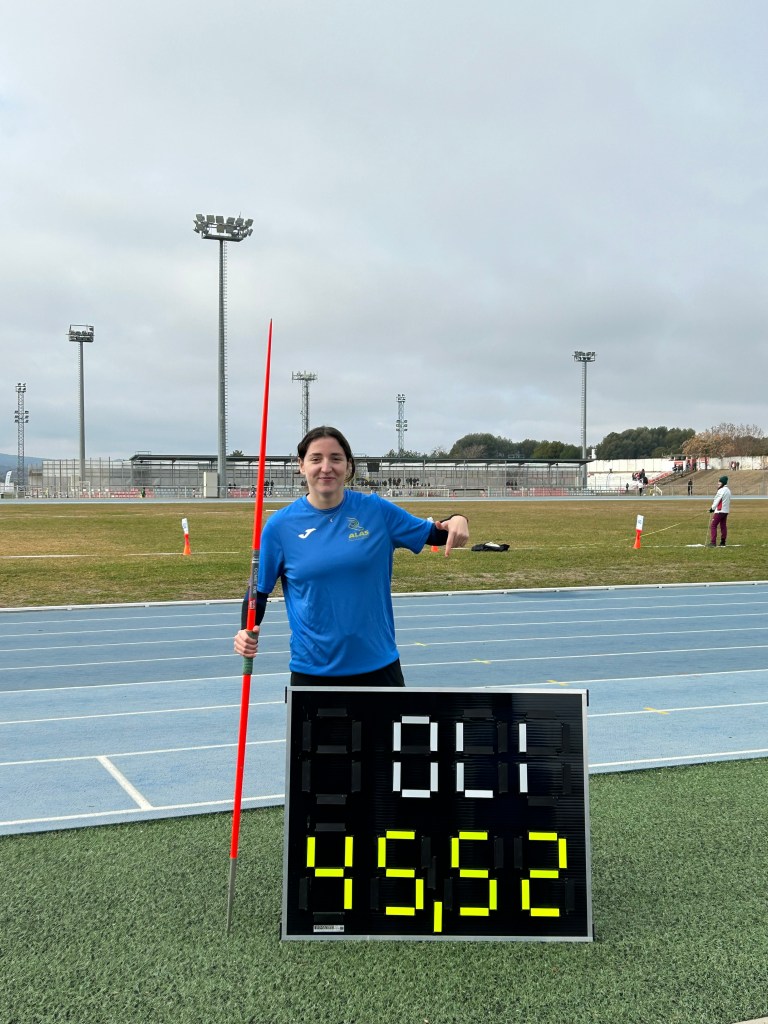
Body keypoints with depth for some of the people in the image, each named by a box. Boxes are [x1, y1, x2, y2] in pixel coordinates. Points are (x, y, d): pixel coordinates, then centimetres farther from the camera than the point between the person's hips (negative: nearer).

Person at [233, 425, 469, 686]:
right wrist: (248, 631, -14)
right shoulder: (279, 526, -5)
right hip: (311, 671, -1)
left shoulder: (377, 511, -4)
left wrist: (457, 520, -14)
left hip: (379, 665, 1)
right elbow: (259, 589, 3)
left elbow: (432, 533, 7)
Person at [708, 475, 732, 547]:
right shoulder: (728, 490, 13)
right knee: (723, 526, 12)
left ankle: (713, 542, -14)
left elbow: (717, 500, -13)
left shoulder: (721, 490, -16)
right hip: (726, 510, 9)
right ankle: (723, 542, 15)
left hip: (720, 511, -9)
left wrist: (712, 508, -1)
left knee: (713, 525, -8)